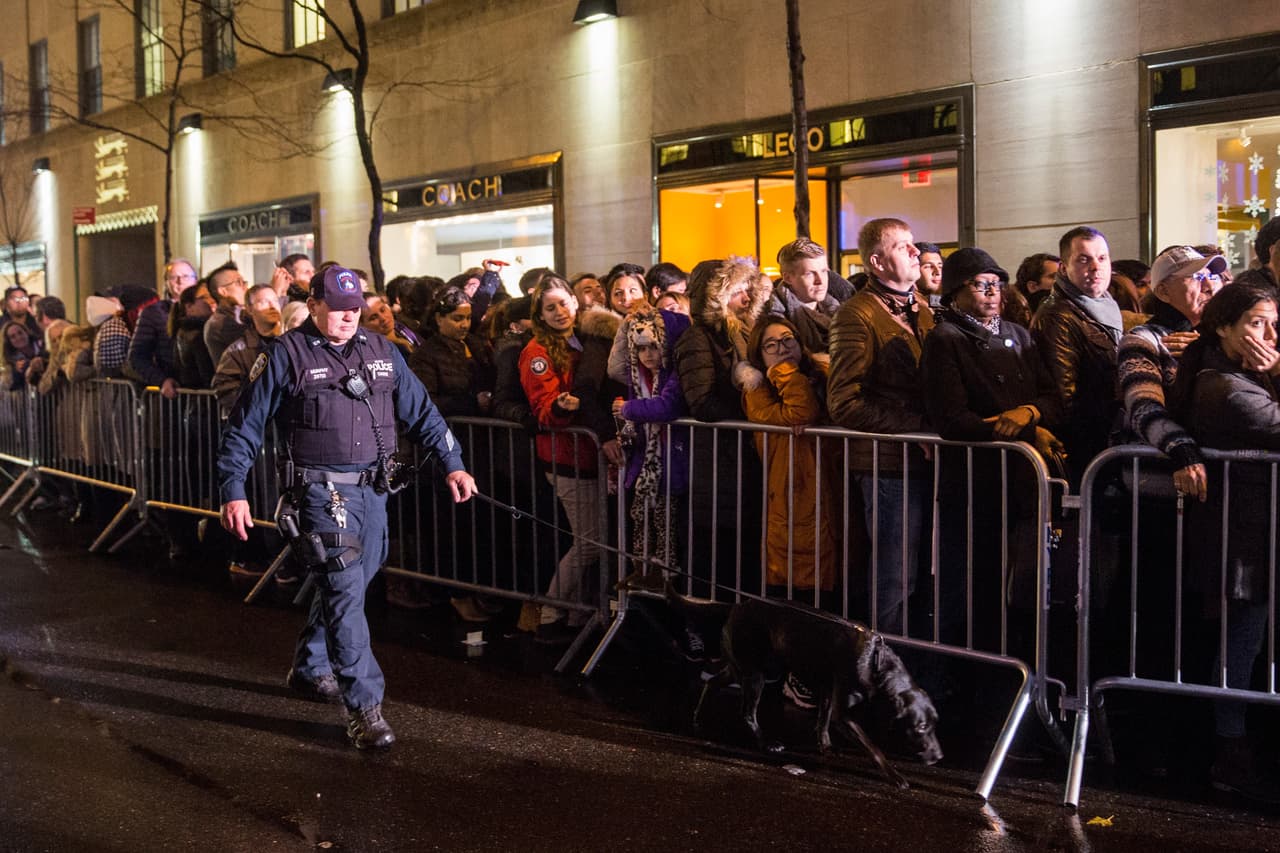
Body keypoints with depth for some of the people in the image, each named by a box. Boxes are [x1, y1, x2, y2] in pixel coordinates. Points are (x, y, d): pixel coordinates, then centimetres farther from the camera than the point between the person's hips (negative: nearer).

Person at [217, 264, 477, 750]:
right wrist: (233, 492, -8)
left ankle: (309, 669, 40)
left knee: (345, 586, 17)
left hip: (372, 489, 6)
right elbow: (244, 427, -3)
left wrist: (453, 464, 7)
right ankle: (364, 705, -7)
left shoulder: (381, 353, 11)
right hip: (320, 491, -6)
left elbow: (421, 412, 14)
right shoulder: (285, 356, -4)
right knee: (345, 591, -11)